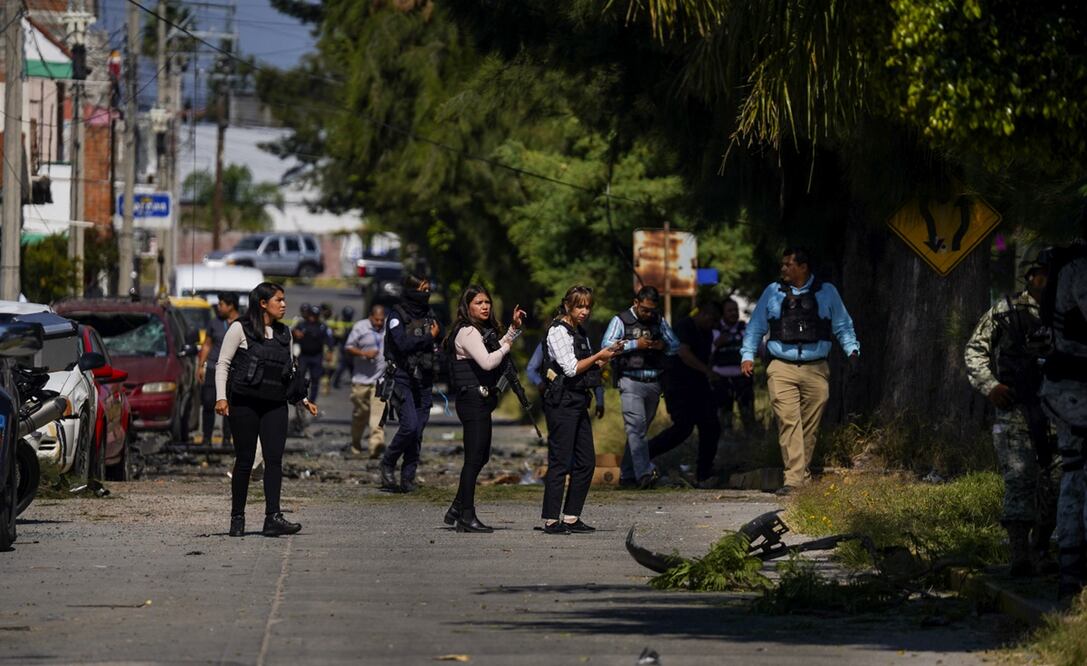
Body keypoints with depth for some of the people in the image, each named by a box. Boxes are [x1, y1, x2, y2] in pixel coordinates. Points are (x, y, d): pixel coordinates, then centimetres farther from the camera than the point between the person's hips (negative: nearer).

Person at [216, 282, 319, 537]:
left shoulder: (284, 334, 16)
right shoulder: (240, 329, -1)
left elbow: (291, 370, 25)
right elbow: (223, 364, -1)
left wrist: (304, 399, 20)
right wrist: (221, 397, -11)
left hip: (275, 405, 4)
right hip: (245, 403, -4)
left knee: (274, 458, -8)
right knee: (245, 461, -2)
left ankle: (273, 518, -14)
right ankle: (237, 519, 8)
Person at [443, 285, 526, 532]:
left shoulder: (484, 331, 16)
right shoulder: (467, 332, -13)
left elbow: (494, 352, 33)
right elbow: (487, 362, -24)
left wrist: (514, 329, 24)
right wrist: (506, 346, -8)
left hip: (483, 399, 10)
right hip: (473, 398, -10)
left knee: (481, 457, 13)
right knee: (474, 458, -8)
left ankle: (457, 510, 20)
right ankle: (466, 516, -6)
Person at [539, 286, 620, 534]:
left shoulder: (580, 333, 18)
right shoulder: (558, 331, -9)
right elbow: (571, 368, -16)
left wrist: (606, 357, 5)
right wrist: (598, 356, -10)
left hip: (578, 401, 9)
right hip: (561, 402, -9)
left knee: (586, 462, 7)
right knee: (560, 462, -9)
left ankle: (571, 517, 11)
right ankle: (551, 520, -7)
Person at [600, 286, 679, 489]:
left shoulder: (659, 321, 15)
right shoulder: (621, 320, 0)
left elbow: (675, 345, 19)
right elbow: (606, 345, -10)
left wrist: (663, 346, -4)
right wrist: (635, 344, -17)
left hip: (653, 383, 6)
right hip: (631, 382, -5)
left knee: (641, 428, 9)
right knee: (637, 426, -18)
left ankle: (627, 474, 17)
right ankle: (644, 472, -28)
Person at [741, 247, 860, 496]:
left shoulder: (827, 292, 10)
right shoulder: (773, 293, 12)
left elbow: (842, 325, 13)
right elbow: (755, 327, 16)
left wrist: (852, 350, -2)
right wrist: (748, 355, 5)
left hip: (816, 370, 0)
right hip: (782, 369, 0)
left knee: (809, 426, 2)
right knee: (788, 422, -13)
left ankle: (803, 474, 14)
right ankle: (794, 478, -18)